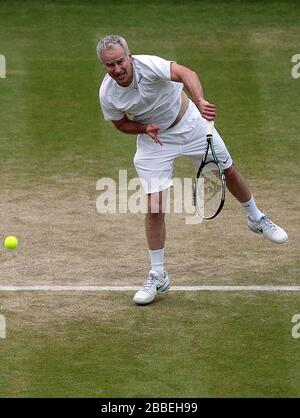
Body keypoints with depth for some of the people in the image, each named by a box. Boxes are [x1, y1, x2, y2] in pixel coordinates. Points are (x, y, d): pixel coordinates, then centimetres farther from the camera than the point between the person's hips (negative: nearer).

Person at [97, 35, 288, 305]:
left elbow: (186, 74, -51)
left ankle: (257, 219, 44)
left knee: (228, 171, 14)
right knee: (154, 208, -7)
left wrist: (199, 101, -70)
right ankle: (158, 277, 5)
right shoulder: (107, 95, -20)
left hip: (188, 122, -1)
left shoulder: (148, 65, -33)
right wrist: (144, 128, -22)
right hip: (153, 140, 1)